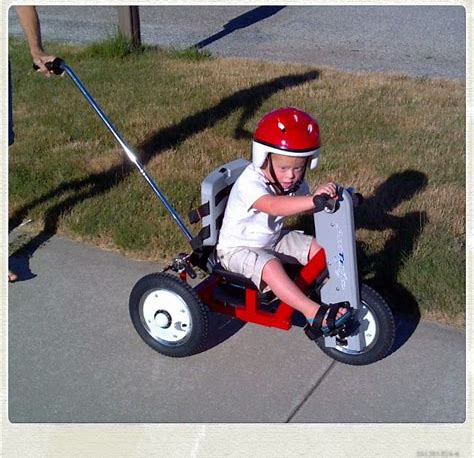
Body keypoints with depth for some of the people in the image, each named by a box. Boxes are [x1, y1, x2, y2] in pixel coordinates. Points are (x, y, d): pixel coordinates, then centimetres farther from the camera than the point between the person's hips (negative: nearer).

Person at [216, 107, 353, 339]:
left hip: (274, 239, 8)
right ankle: (315, 314, -38)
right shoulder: (249, 183, -31)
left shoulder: (294, 181, -6)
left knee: (319, 248, -6)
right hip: (238, 248, -7)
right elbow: (273, 206, -50)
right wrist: (314, 199, -63)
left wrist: (330, 197, -23)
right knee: (270, 266, -36)